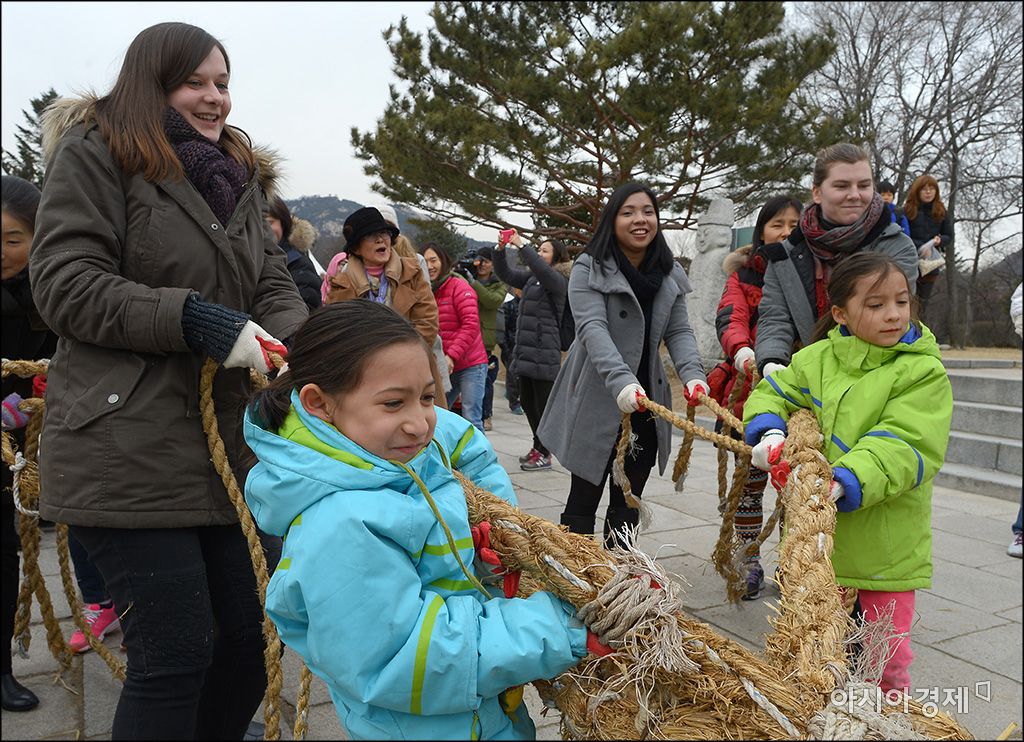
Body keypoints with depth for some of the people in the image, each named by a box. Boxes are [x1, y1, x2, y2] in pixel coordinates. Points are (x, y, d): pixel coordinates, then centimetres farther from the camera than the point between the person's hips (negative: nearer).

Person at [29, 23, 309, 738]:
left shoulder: (242, 175, 18)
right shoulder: (95, 152, -1)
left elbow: (276, 285, 11)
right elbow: (64, 282, -11)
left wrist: (286, 342, -10)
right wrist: (191, 318, -22)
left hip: (231, 444, 7)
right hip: (131, 452, -6)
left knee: (250, 641, 12)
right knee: (177, 656, -3)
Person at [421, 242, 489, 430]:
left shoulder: (459, 286, -6)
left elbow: (471, 325, -14)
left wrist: (452, 356, -20)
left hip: (470, 365, -5)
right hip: (441, 368, 5)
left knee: (471, 420, -8)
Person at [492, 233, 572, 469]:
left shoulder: (559, 280, -6)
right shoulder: (531, 277, 17)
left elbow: (543, 271, -26)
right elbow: (506, 274, 16)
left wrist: (522, 246, -26)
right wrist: (500, 250, 0)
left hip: (544, 353, -8)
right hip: (525, 350, 8)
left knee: (543, 404, -1)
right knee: (527, 402, 15)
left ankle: (543, 453, 8)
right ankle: (539, 447, 28)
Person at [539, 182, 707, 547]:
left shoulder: (670, 275, 10)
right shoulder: (589, 269, -8)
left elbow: (679, 332, 3)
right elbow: (593, 328, -22)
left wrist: (693, 374, -18)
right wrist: (621, 380, -37)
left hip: (646, 403, 5)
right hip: (598, 402, -5)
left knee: (628, 502, 14)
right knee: (584, 498, 4)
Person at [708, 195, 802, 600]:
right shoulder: (743, 275, 8)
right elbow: (731, 319, -9)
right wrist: (742, 352, -32)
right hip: (751, 390, 0)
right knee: (749, 480, 7)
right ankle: (750, 565, 19)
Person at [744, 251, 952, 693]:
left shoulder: (924, 372, -9)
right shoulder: (815, 359, 1)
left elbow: (903, 444, -19)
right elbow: (772, 393, 13)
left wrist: (849, 481, -33)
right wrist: (768, 431, -9)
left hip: (886, 540, -3)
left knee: (886, 655, 10)